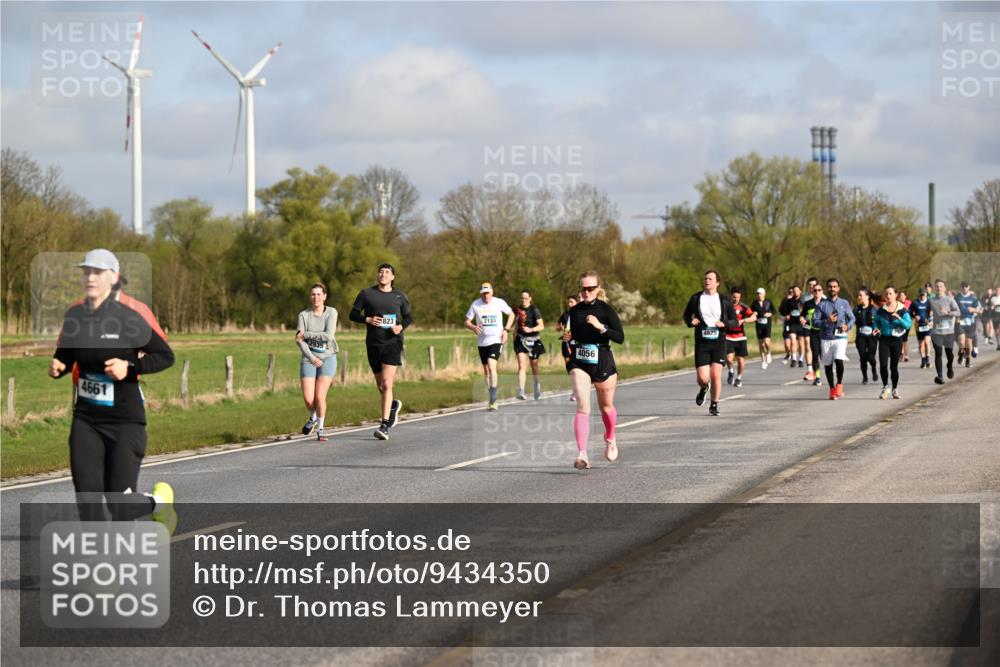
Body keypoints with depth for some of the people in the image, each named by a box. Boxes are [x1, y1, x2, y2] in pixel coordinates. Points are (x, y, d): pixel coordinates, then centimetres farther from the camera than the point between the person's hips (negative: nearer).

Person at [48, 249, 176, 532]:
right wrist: (57, 366, -7)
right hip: (86, 420, 4)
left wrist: (129, 367, -21)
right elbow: (65, 355, 16)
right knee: (87, 503, -1)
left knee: (120, 507, -2)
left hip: (125, 420, -4)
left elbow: (166, 356, -6)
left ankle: (159, 501, 30)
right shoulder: (74, 315, 2)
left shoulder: (132, 314, -13)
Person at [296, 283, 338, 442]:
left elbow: (328, 335, -14)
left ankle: (320, 428, 9)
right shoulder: (304, 315, 0)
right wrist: (311, 357, -14)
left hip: (327, 358, -1)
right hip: (308, 359, 1)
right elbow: (300, 340, -5)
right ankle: (313, 418, 27)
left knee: (320, 396, -11)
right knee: (308, 399, -6)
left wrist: (306, 334, -11)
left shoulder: (331, 312, -3)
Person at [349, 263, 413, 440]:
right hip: (373, 344, 2)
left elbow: (408, 317, 15)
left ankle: (384, 426, -14)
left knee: (386, 384, -15)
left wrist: (401, 326, -7)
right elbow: (353, 314, 6)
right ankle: (394, 405, 44)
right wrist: (367, 320, -13)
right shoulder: (366, 293, 3)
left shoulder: (399, 296, 4)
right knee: (381, 387, 12)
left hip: (393, 343, -2)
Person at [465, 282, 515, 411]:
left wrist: (506, 330, -1)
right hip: (482, 342, 3)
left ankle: (493, 400, -21)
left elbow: (511, 314, 12)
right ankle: (492, 398, 25)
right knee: (486, 370, 11)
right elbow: (467, 322, 2)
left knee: (491, 366, -20)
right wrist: (473, 327, -21)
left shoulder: (499, 303, -4)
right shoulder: (476, 305, -2)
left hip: (496, 340, -3)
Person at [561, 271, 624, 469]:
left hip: (603, 363, -1)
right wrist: (567, 338, -3)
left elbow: (620, 337, -14)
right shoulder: (574, 311, 4)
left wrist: (601, 326, -26)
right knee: (583, 406, -17)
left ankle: (610, 439, 48)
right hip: (579, 363, 1)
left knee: (606, 406, 17)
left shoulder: (606, 310, -7)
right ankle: (582, 454, -25)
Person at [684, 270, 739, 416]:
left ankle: (714, 405, 10)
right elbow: (686, 315, 17)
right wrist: (691, 322, -6)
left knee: (716, 375, -10)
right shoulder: (696, 298, 5)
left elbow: (735, 321, 7)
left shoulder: (724, 301, 3)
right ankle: (704, 388, 32)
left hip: (719, 343, -1)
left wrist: (724, 324, -14)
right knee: (702, 378, -7)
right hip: (701, 342, 1)